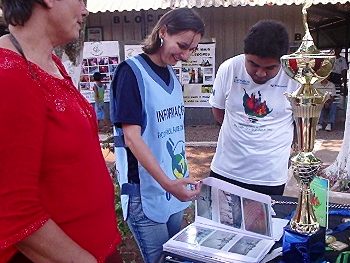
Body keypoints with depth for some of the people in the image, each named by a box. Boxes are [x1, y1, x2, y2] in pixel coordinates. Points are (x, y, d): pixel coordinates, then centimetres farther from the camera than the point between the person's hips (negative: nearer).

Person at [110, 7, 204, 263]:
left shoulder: (172, 75, 9)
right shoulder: (132, 71, -14)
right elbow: (131, 137, -20)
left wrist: (179, 180, 15)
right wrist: (166, 182, -28)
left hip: (174, 187, 8)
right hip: (146, 191, -7)